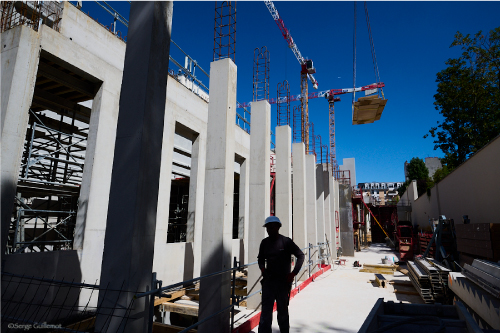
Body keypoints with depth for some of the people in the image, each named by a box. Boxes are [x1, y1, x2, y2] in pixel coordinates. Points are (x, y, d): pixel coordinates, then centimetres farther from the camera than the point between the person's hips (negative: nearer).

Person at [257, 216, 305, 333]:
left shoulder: (286, 241, -8)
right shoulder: (264, 242, 4)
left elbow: (300, 256, -2)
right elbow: (260, 258, 20)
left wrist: (293, 273, -8)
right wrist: (262, 268, 1)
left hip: (283, 281, -2)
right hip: (268, 280, 3)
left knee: (283, 311, 14)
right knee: (266, 310, -1)